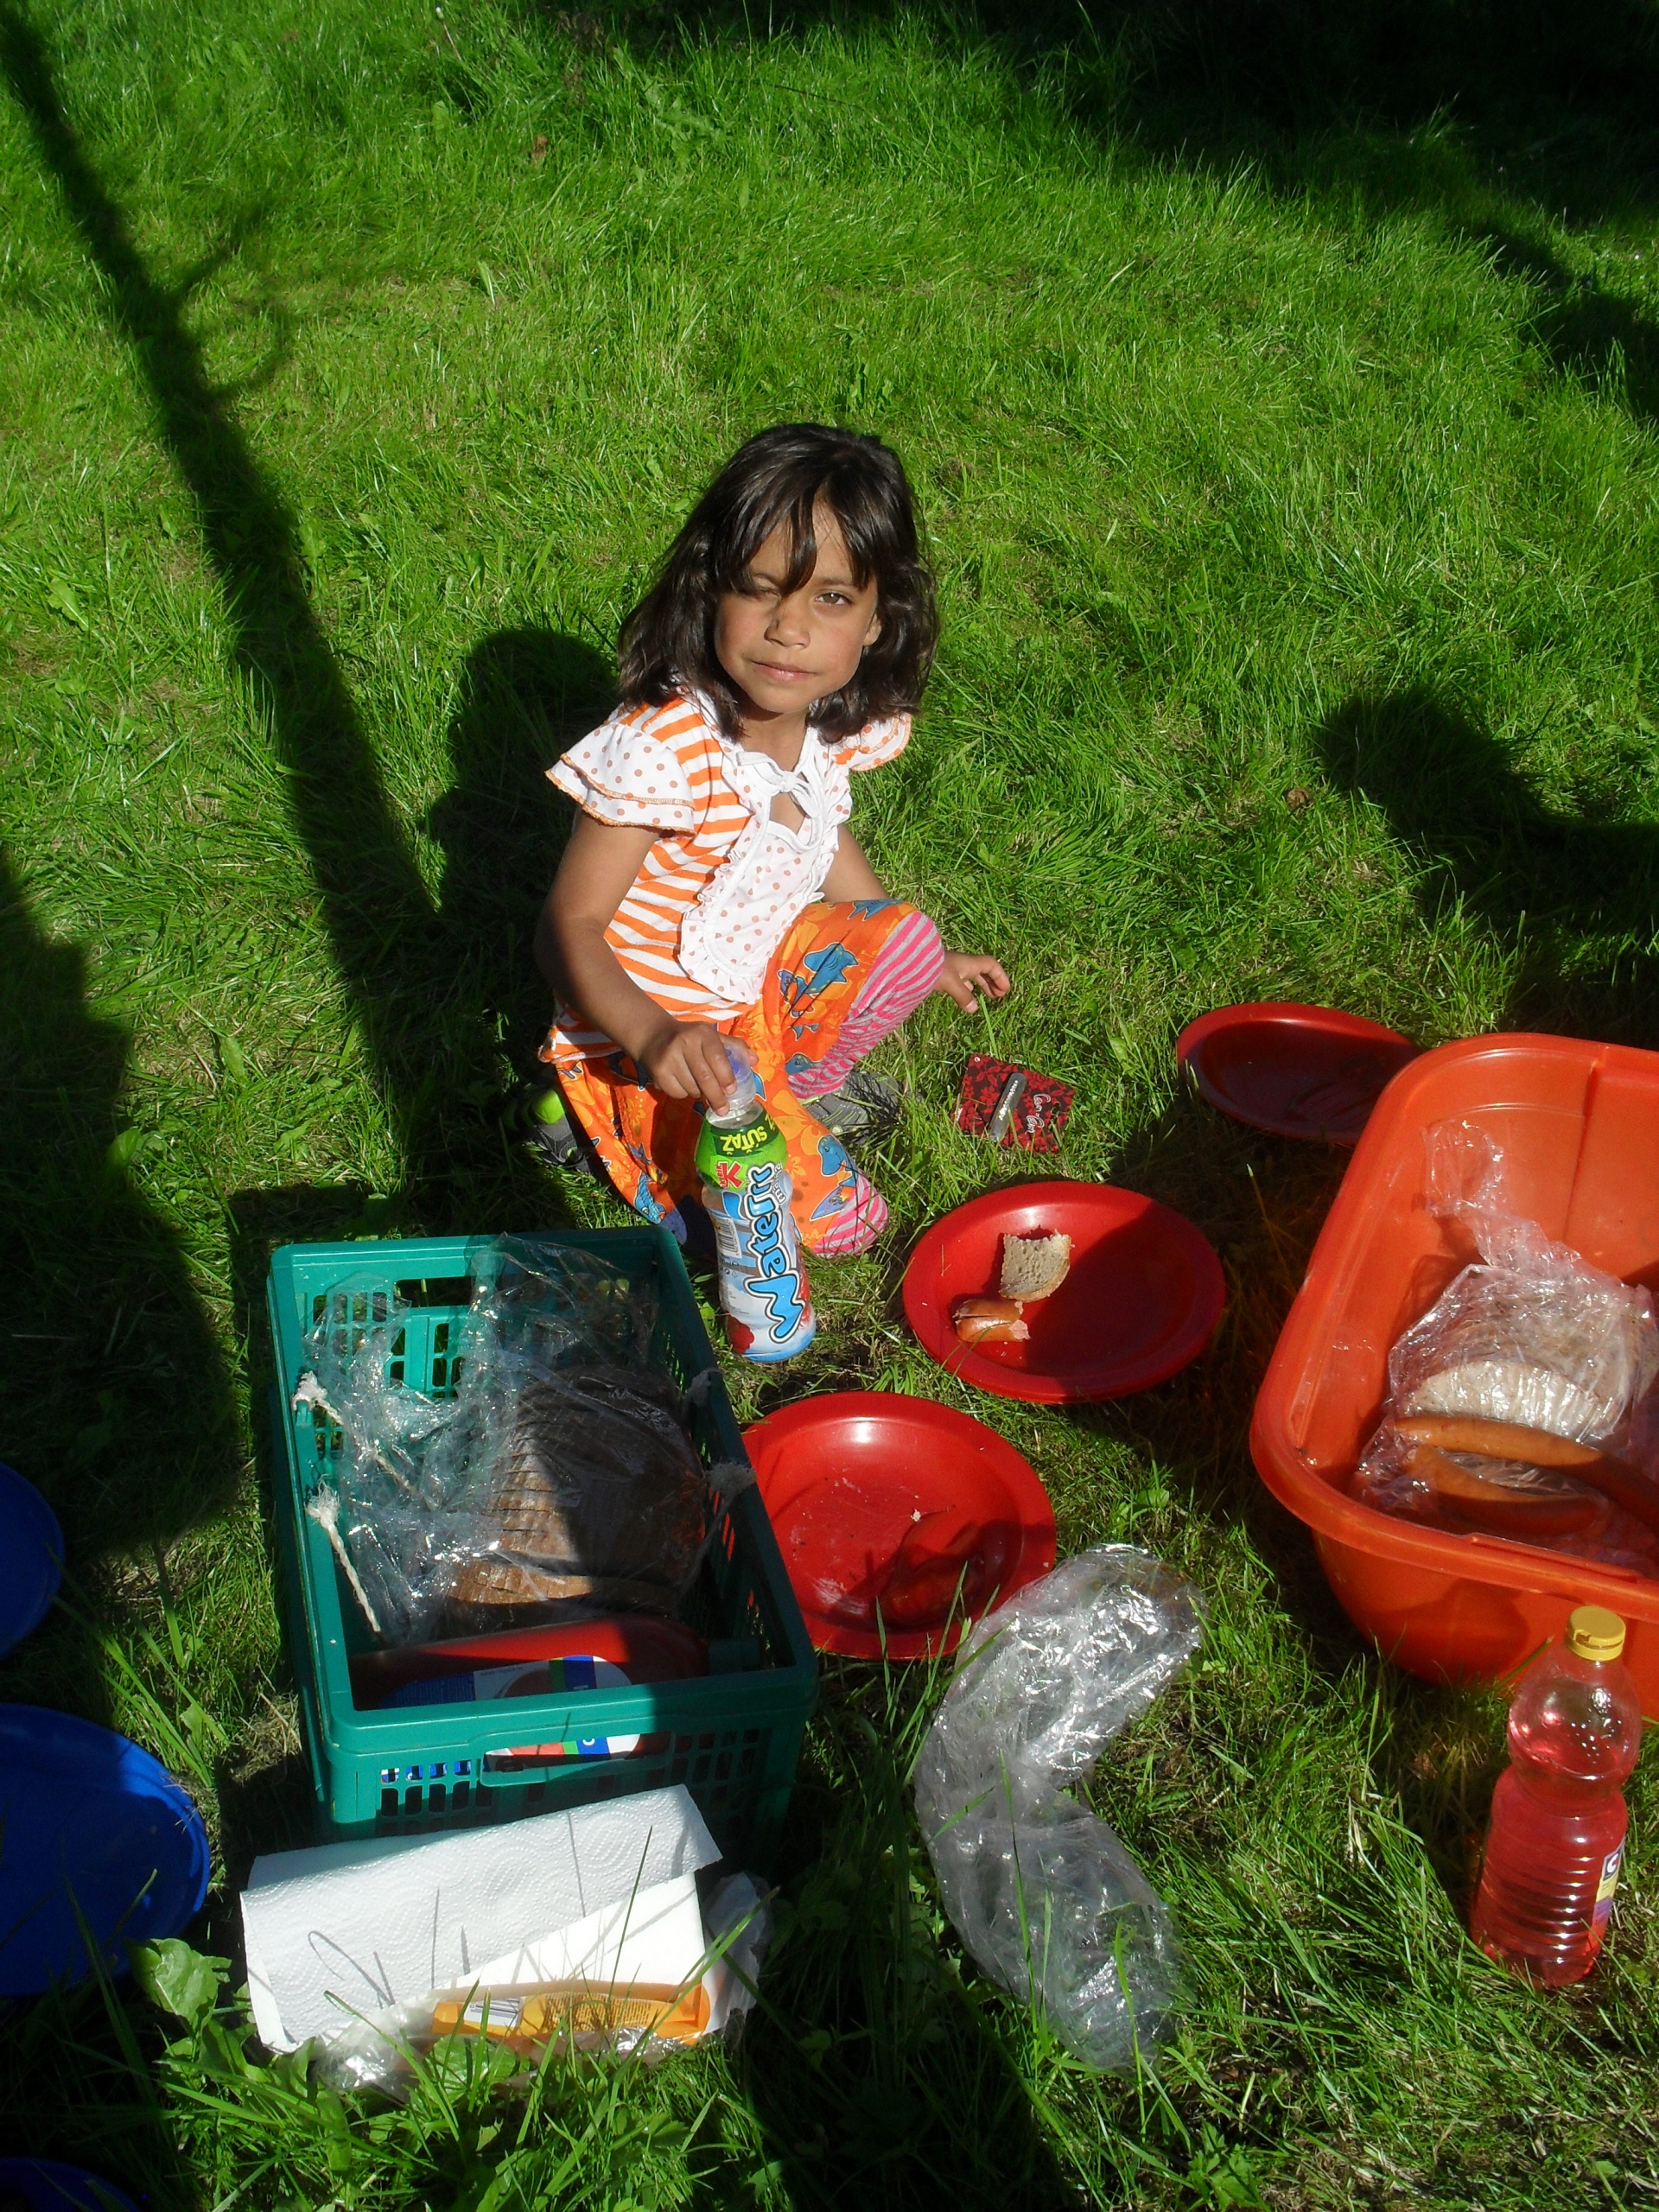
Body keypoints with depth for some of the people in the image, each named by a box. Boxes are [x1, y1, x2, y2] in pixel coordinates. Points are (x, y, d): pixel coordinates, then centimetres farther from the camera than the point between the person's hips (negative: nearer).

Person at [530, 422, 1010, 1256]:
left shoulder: (836, 724, -9)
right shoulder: (660, 751, -32)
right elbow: (567, 929, -27)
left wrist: (927, 961, 23)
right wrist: (653, 1037, -46)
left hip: (760, 979, 7)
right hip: (654, 1030, -7)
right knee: (832, 1218, -16)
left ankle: (789, 1084, 12)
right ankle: (606, 1114, 4)